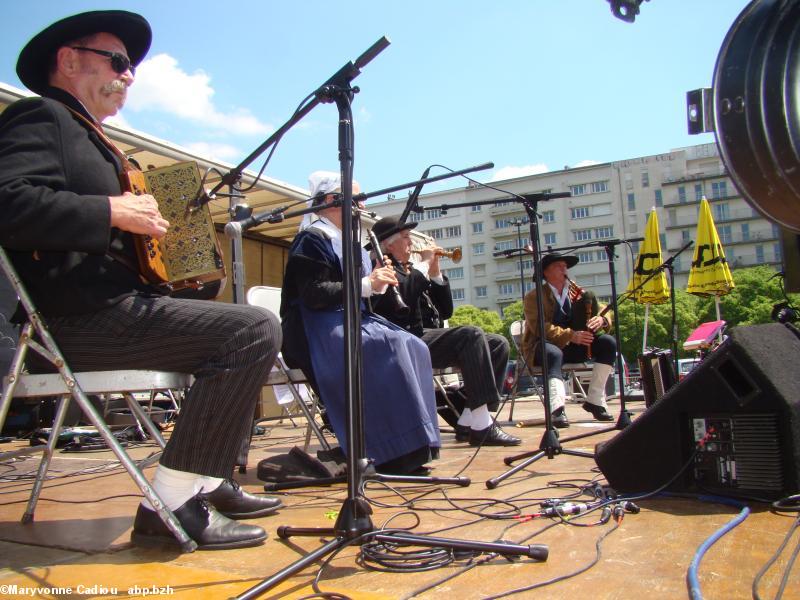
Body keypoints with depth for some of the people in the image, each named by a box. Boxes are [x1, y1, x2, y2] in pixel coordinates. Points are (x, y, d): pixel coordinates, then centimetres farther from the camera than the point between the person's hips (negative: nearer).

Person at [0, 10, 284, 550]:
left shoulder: (83, 136, 28)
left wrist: (151, 231, 15)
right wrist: (114, 212, -18)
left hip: (110, 306, 11)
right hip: (80, 318, -11)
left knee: (241, 330, 20)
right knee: (256, 329, -21)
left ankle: (211, 481, 17)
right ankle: (173, 504, -17)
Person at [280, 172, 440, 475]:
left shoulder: (345, 242, 22)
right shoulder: (312, 238, -6)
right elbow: (313, 295, -19)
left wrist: (378, 283, 1)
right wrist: (366, 285, -22)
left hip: (349, 320, 9)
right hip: (319, 329, -9)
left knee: (413, 346, -13)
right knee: (389, 347, -31)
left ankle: (408, 451, -15)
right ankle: (392, 454, -26)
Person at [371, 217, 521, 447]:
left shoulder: (412, 271, 24)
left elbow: (445, 311, 20)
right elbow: (404, 296, -23)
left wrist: (435, 272, 10)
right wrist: (424, 263, -9)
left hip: (430, 337, 9)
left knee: (498, 344, -4)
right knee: (471, 335, -29)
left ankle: (468, 422, -10)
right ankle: (481, 426, -30)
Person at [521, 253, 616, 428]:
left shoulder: (577, 293, 13)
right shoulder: (534, 297, -3)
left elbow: (604, 311, 9)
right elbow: (540, 328, -18)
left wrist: (602, 320, -17)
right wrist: (571, 335, -30)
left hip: (571, 347, 6)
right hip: (542, 347, -5)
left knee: (608, 342, -14)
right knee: (554, 353, -38)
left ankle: (595, 401, -12)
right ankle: (557, 410, -53)